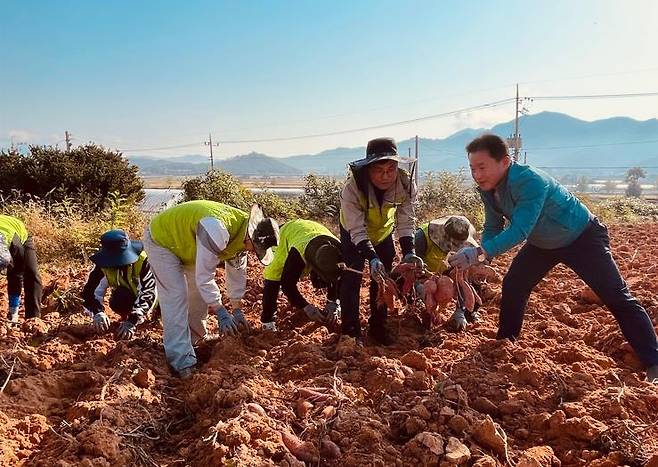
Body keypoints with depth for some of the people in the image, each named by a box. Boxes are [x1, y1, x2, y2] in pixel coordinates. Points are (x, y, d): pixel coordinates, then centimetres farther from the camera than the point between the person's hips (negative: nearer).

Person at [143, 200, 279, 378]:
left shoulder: (243, 234, -11)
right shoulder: (217, 231, -41)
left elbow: (237, 272, -1)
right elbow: (204, 275, -36)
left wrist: (237, 310, 1)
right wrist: (220, 312, -30)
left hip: (186, 246, 9)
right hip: (161, 240, -9)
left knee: (200, 293, 13)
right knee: (176, 297, -16)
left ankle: (197, 340, 32)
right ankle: (182, 362, -14)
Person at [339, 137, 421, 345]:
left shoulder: (406, 185, -29)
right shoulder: (352, 189, -39)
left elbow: (406, 222, -23)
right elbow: (357, 231, -37)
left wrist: (409, 252, -37)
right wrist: (372, 258, -49)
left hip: (384, 232, 3)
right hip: (354, 233, -3)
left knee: (383, 279, 6)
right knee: (351, 277, -11)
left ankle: (378, 328, 21)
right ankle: (350, 331, 1)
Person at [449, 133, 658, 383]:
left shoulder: (530, 181, -38)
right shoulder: (488, 189, -13)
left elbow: (519, 231, -44)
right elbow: (493, 229, -4)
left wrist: (479, 252, -53)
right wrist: (477, 258, -21)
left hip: (582, 238, -7)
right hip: (542, 243, 7)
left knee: (616, 296, -7)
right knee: (512, 287, 3)